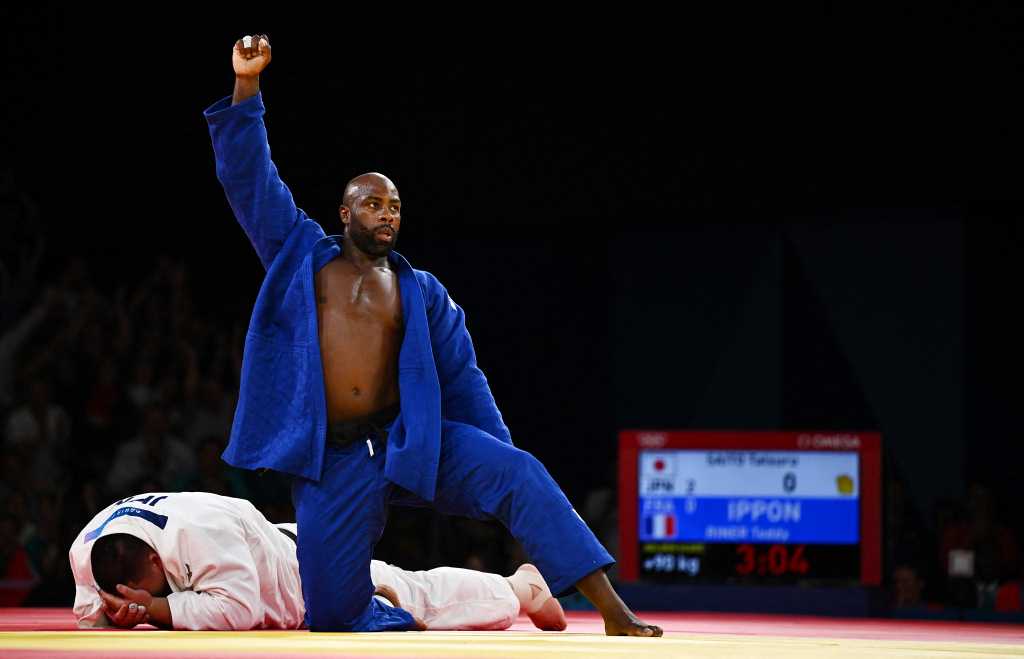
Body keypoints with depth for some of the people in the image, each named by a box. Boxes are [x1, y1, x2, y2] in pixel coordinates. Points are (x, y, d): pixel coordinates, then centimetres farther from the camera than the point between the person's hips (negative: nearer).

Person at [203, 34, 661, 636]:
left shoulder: (422, 293, 14)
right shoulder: (300, 255, 11)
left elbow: (462, 382, 14)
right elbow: (250, 178, 5)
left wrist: (501, 473, 7)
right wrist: (247, 87, -5)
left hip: (411, 443, 1)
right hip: (332, 461, 0)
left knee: (519, 474, -26)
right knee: (333, 614, -10)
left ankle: (616, 616, -31)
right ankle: (421, 622, 22)